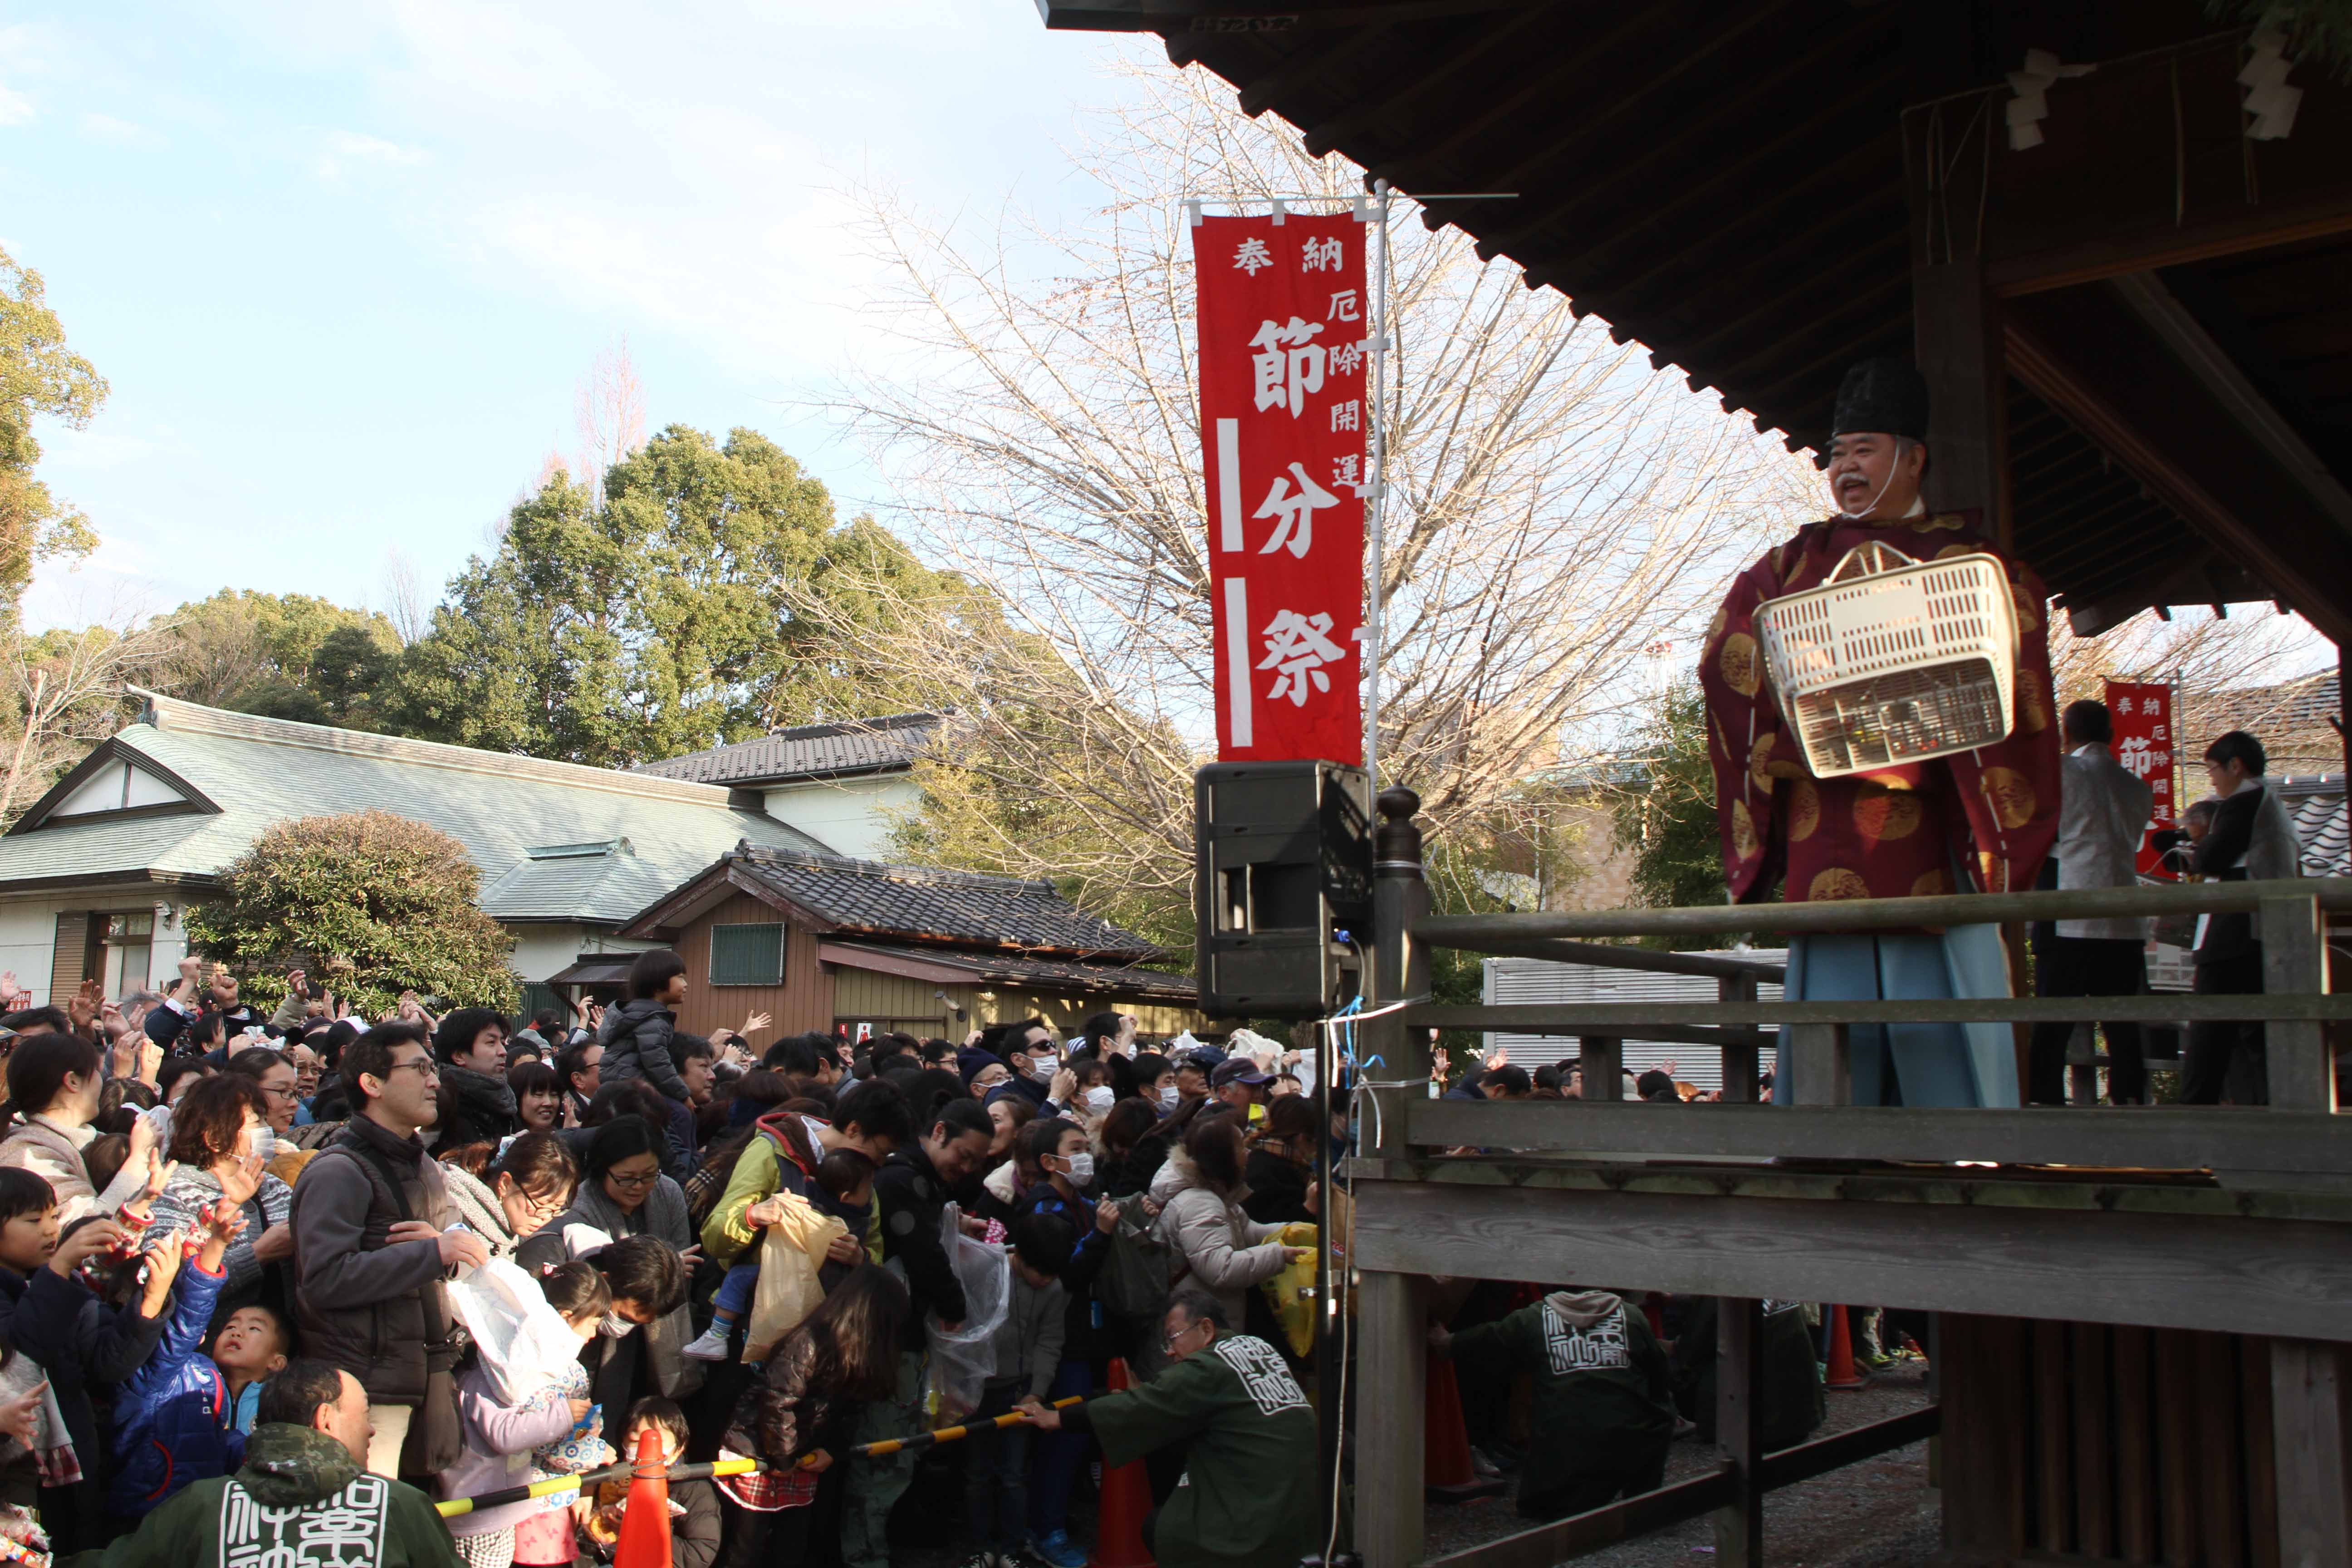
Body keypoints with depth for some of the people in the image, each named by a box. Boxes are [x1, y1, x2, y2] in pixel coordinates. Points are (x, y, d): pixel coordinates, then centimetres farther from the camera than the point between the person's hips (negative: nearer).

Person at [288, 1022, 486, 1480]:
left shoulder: (423, 1167, 20)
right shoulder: (339, 1171, -10)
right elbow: (325, 1279, -21)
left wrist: (450, 1244, -2)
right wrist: (432, 1253, -23)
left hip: (424, 1378, 8)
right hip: (368, 1392, -8)